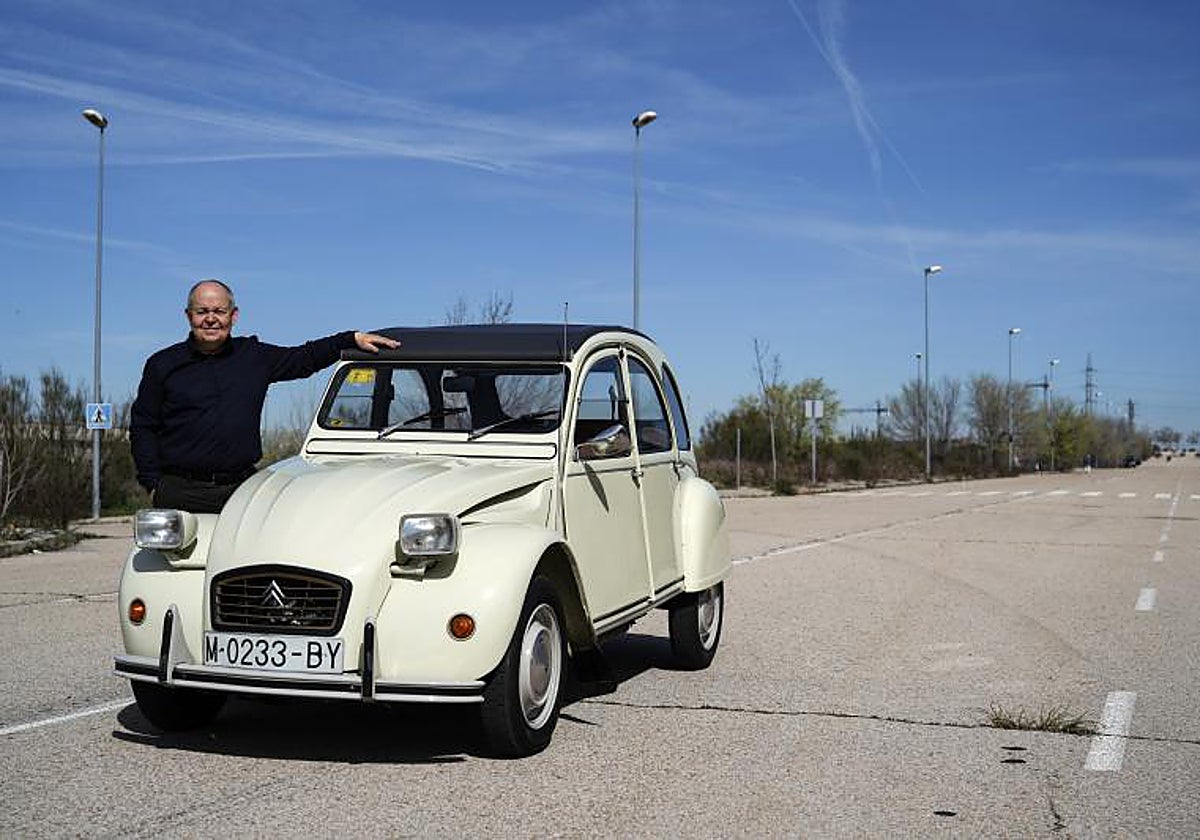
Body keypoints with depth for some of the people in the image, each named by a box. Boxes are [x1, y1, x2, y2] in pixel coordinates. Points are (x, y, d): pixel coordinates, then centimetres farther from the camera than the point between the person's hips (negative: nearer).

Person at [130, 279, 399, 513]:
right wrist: (152, 483, -1)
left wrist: (353, 339, 15)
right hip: (181, 493, -2)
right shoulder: (163, 365, 6)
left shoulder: (255, 356, 13)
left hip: (242, 488, 2)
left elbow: (304, 358, 23)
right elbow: (142, 427, 8)